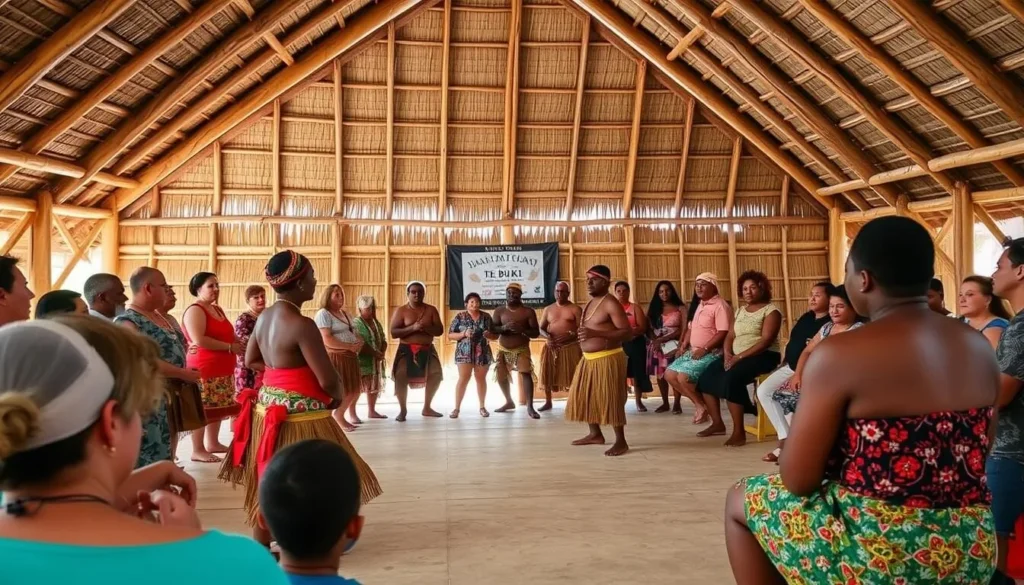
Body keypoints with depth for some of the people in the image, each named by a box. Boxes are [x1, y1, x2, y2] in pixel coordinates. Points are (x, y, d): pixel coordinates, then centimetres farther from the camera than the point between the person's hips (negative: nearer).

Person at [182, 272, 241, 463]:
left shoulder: (218, 309, 18)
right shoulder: (195, 310, -10)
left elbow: (226, 334, 27)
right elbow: (199, 340, -22)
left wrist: (237, 343, 3)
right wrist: (230, 347, -17)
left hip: (223, 369, 9)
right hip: (204, 369, -9)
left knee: (218, 407, 13)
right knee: (202, 409, -6)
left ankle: (213, 443, 23)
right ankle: (197, 450, 0)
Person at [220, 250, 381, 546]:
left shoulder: (265, 317, 3)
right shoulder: (302, 325, -23)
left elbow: (251, 361, 18)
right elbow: (328, 381, -21)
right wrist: (337, 397, -1)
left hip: (268, 409, 9)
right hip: (298, 416, -9)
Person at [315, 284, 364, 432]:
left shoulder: (345, 314, 19)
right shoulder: (323, 314, -10)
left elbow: (354, 333, 22)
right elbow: (327, 340, -19)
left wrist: (359, 342, -2)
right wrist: (350, 346, -18)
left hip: (350, 356, 9)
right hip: (335, 357, -9)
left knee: (355, 388, 12)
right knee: (342, 390, -6)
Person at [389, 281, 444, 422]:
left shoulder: (431, 310, 5)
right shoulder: (400, 310, -3)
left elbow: (440, 330, -2)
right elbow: (393, 332, -11)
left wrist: (426, 328, -21)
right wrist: (412, 328, -23)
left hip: (427, 349, 3)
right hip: (406, 350, -3)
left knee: (436, 375, 0)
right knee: (401, 377, -18)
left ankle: (427, 408, 18)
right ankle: (402, 410, -1)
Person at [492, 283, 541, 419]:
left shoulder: (528, 311, -4)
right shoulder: (499, 311, 2)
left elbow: (536, 332, -8)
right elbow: (493, 329, -7)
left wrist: (522, 330, -26)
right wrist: (505, 327, -28)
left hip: (521, 349, -3)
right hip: (503, 350, 4)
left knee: (526, 373, -21)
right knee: (501, 376, 9)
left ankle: (529, 407, -23)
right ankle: (509, 402, 32)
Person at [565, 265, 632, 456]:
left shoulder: (611, 304, -15)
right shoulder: (590, 303, 13)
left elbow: (628, 332, -22)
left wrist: (596, 333, -29)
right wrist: (579, 336, 9)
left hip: (608, 359, -10)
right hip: (589, 359, 10)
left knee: (611, 399, -6)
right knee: (586, 396, 15)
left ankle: (621, 441, 4)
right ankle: (595, 434, 29)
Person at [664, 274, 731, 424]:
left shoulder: (720, 305, -12)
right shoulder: (698, 305, 17)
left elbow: (723, 333, -20)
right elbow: (690, 328, 22)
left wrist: (704, 349, -22)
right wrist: (684, 344, 5)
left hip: (712, 353, -9)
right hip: (693, 351, 9)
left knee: (684, 377, -25)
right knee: (669, 374, -2)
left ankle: (704, 407, -2)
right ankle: (699, 405, 3)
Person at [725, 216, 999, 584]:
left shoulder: (839, 354, -19)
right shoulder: (980, 348, 2)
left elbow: (798, 480, -15)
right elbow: (969, 462, 13)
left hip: (878, 555, -7)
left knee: (741, 501, 18)